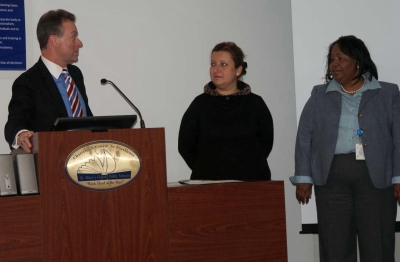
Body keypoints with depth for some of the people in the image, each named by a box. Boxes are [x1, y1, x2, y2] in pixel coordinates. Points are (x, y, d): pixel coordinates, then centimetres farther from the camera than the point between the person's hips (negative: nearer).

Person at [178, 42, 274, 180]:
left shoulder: (255, 103, 7)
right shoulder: (200, 104, 6)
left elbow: (266, 143, 6)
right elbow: (185, 145, 6)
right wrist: (205, 170, 0)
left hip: (251, 180, 0)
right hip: (208, 183, 0)